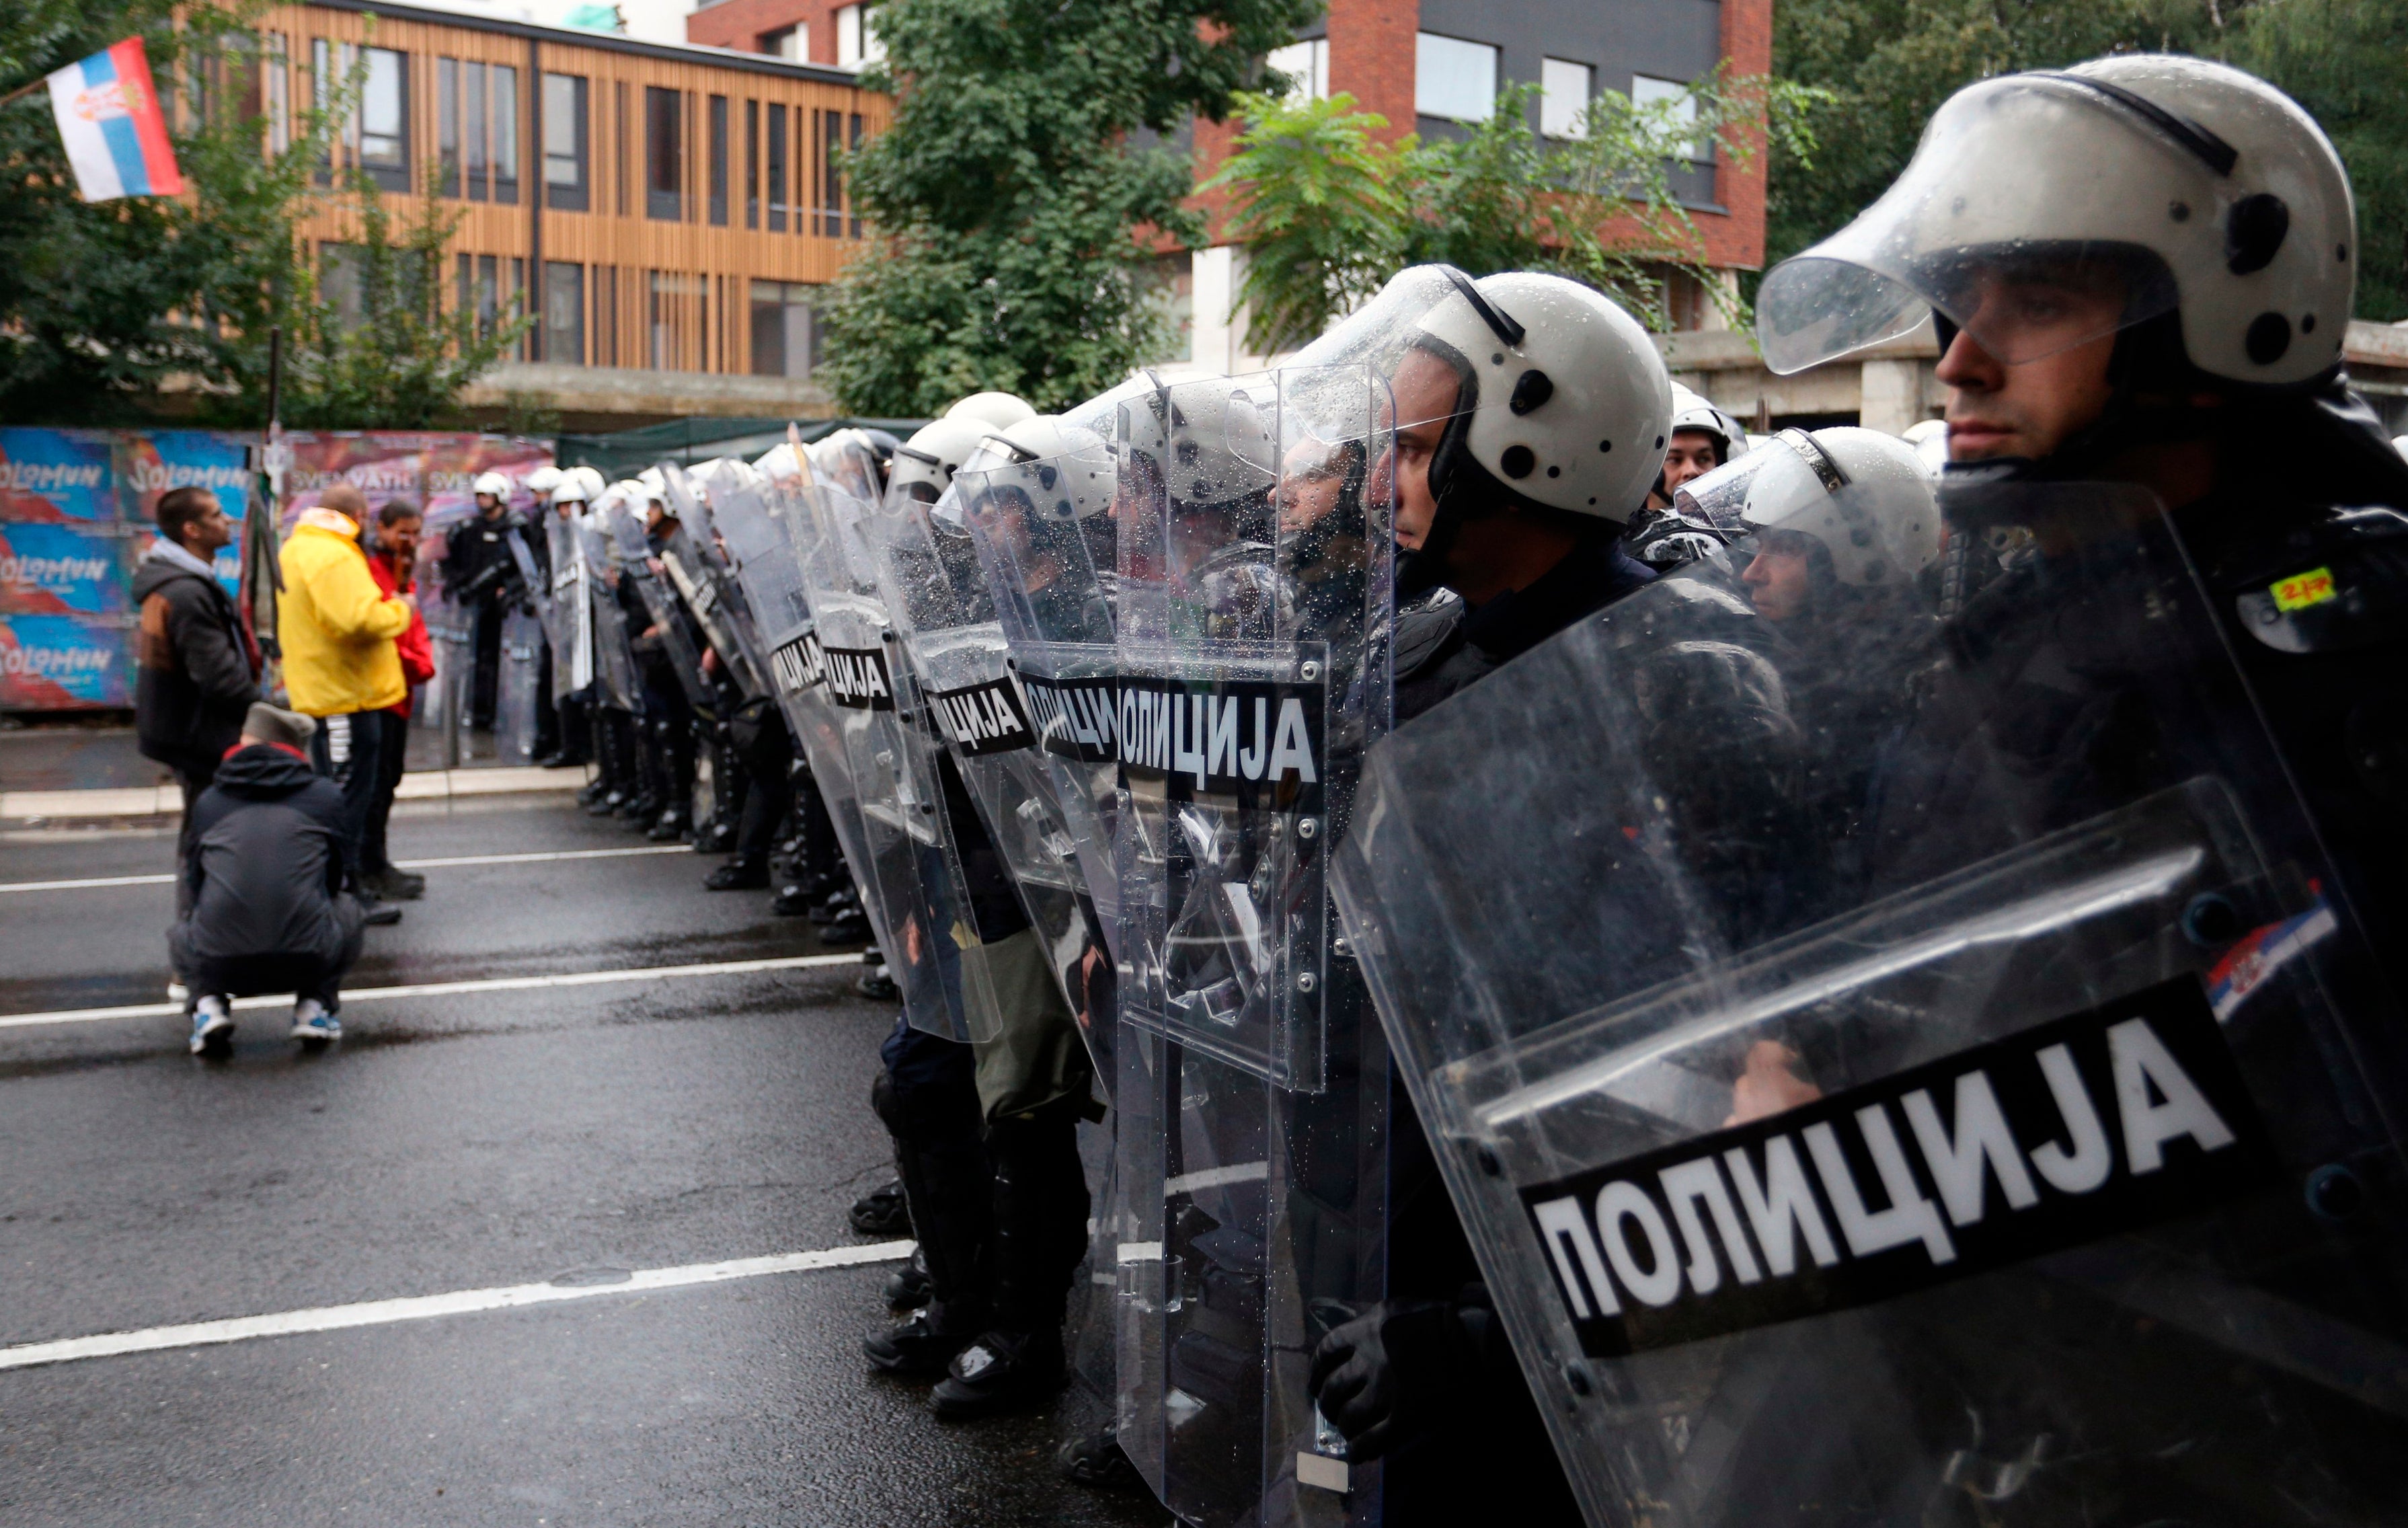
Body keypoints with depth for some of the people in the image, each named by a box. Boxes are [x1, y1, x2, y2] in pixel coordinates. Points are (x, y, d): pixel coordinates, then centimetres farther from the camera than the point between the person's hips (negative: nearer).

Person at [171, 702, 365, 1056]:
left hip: (220, 963, 1)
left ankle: (209, 1003, 9)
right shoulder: (327, 795, 14)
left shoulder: (208, 801, 17)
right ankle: (315, 1005, 14)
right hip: (308, 959, -1)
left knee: (182, 932, 37)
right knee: (347, 908, 32)